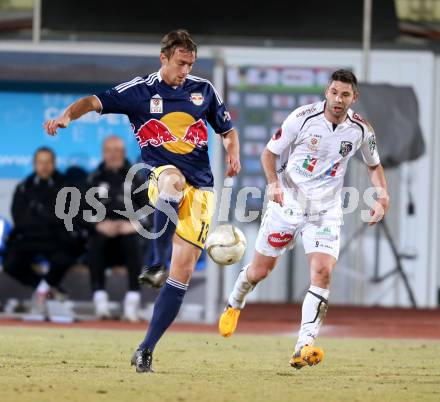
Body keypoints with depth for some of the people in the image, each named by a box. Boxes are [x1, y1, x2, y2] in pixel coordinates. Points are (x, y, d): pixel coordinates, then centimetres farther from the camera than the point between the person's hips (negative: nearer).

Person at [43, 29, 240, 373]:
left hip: (199, 189, 3)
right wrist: (66, 116, -27)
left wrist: (233, 154, 0)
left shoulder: (204, 90, 11)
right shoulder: (139, 91, 2)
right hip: (160, 177, -3)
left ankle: (147, 349, -2)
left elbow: (228, 131, 22)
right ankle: (156, 264, -37)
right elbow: (94, 102, -7)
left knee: (184, 270, -8)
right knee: (174, 179, -43)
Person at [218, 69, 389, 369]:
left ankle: (303, 348, -22)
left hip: (326, 212, 1)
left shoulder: (361, 130, -3)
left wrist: (382, 197, 0)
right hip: (288, 202, -1)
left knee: (323, 273, -19)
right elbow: (269, 152, -3)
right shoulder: (303, 117, -12)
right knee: (260, 270, 8)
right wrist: (274, 183, -20)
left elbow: (374, 165, 17)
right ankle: (234, 306, 43)